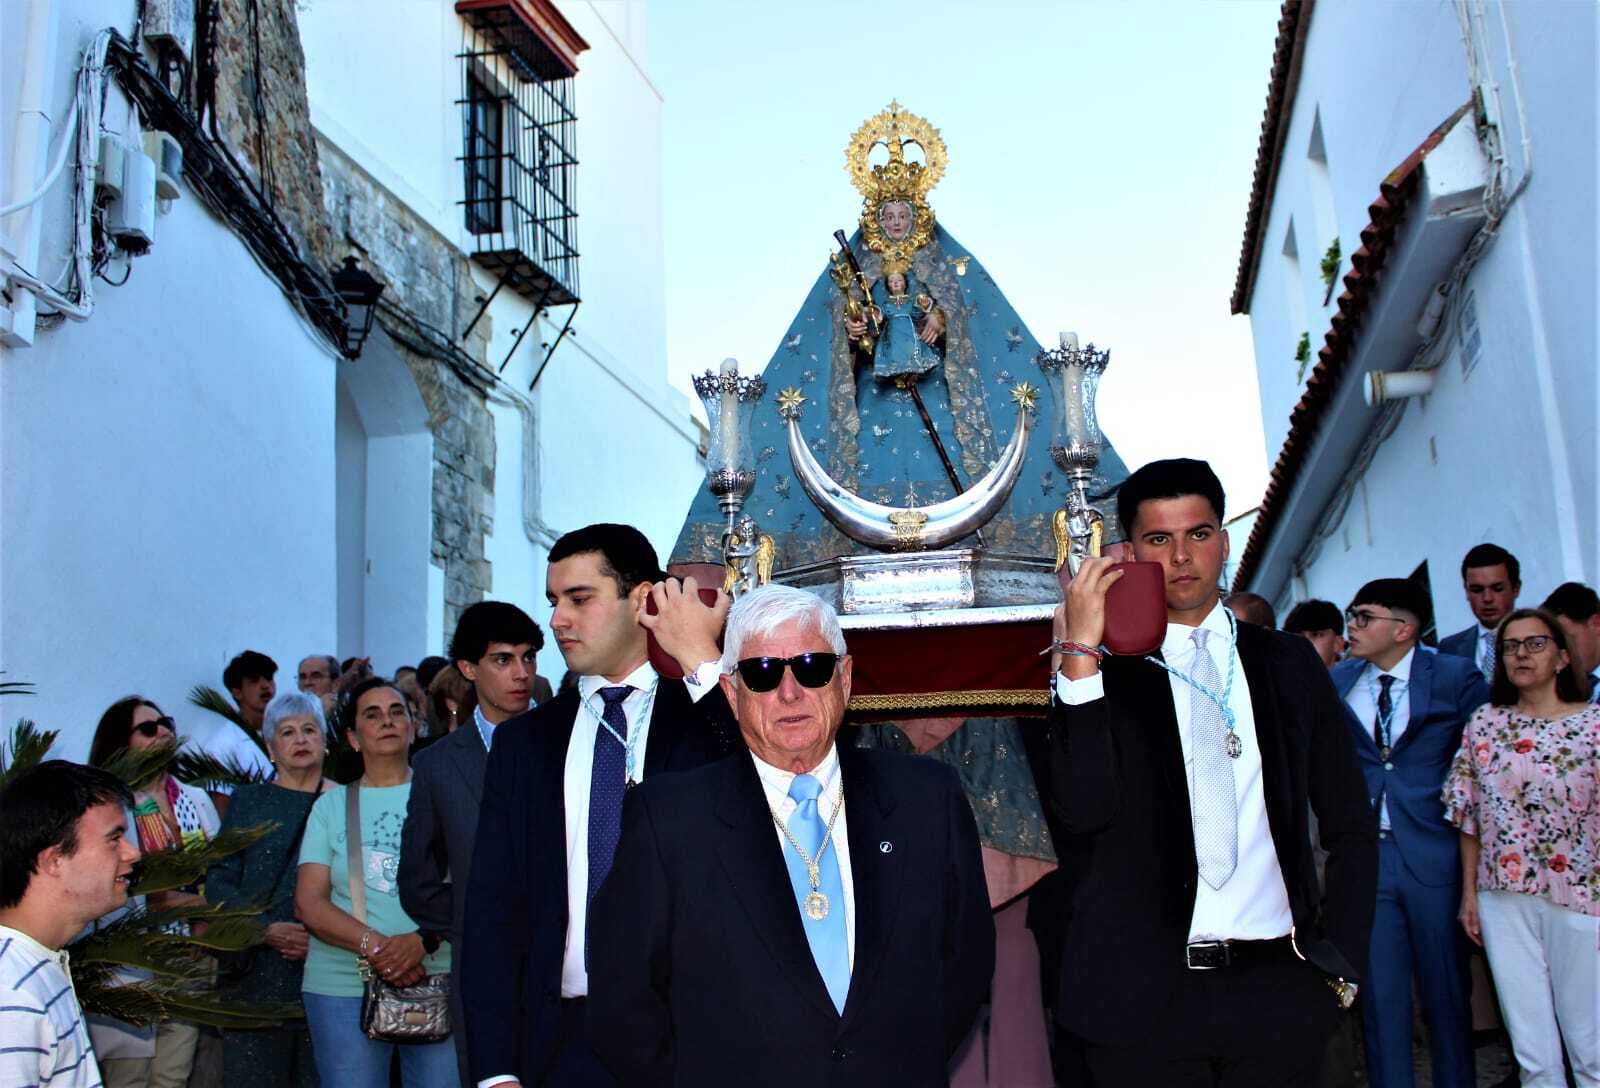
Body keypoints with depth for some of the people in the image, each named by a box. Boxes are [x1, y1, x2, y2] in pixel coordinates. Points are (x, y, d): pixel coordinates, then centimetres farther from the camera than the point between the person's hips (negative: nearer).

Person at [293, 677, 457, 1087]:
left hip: (441, 980, -1)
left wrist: (423, 940, -18)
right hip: (343, 986, 1)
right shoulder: (331, 805, 10)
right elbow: (309, 902, 2)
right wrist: (376, 946, -13)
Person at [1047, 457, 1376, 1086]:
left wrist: (1339, 963, 3)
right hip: (1142, 994, -2)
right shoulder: (1101, 675, 0)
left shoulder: (1289, 665, 8)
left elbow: (1351, 827, 11)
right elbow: (1083, 809, -15)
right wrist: (1081, 652, -19)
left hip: (1278, 988, 2)